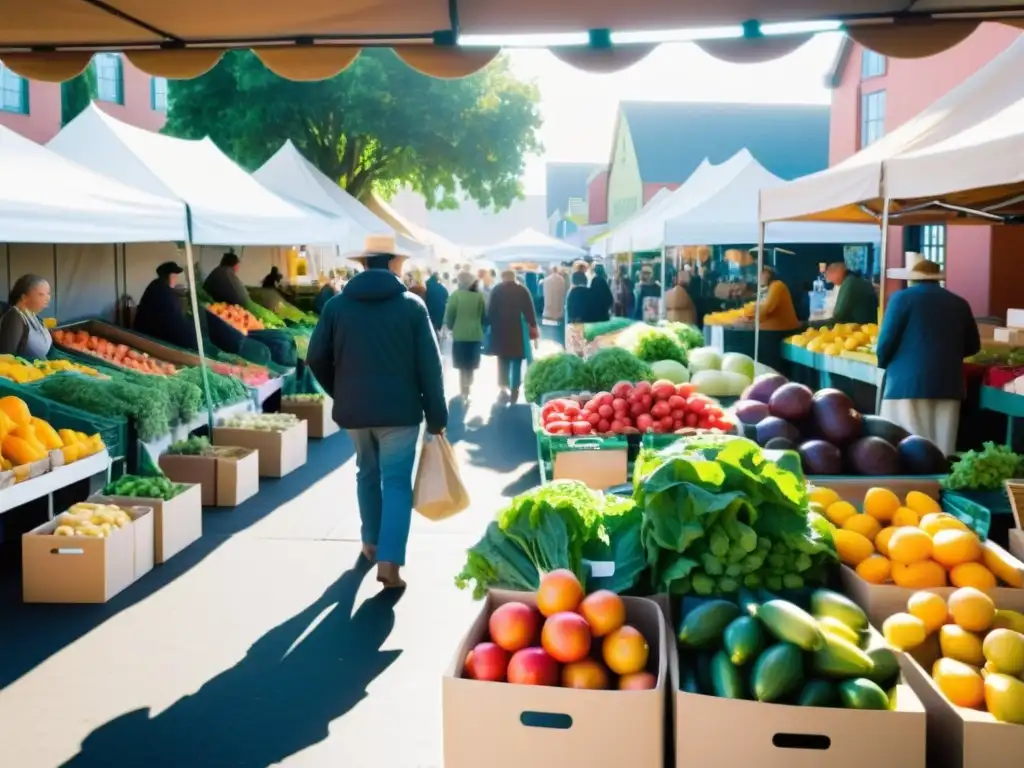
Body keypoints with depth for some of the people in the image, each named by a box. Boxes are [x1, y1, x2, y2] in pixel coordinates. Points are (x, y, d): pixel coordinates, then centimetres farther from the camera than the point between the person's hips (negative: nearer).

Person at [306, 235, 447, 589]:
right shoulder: (412, 305, -5)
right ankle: (389, 561, -10)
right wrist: (437, 417, 0)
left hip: (353, 408, 3)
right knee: (397, 482, 0)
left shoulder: (338, 305, 1)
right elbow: (430, 366, -6)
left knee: (368, 473, 22)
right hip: (399, 409, -3)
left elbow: (316, 359, 2)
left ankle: (371, 543, 33)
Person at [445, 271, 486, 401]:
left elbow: (449, 314, -4)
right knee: (470, 366, 12)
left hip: (460, 334, -3)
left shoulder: (456, 295, -7)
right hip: (475, 334, 3)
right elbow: (484, 315, 6)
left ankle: (463, 394, 4)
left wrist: (451, 327, 13)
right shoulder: (479, 296, 0)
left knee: (463, 367, 4)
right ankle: (466, 392, 15)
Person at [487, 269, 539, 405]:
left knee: (503, 362, 8)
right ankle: (514, 391, 7)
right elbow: (529, 310, -2)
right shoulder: (522, 290, 1)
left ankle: (504, 387, -8)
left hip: (501, 330, 0)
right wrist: (533, 326, 3)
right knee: (516, 363, 8)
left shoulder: (497, 290, 0)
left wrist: (491, 325, 3)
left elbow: (490, 310, -2)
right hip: (518, 331, 0)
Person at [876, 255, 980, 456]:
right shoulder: (959, 303, 15)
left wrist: (883, 364, 14)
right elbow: (973, 346, 20)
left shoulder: (903, 297, 0)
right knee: (941, 451, 6)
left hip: (907, 383, -5)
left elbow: (886, 341, -5)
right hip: (947, 384, 5)